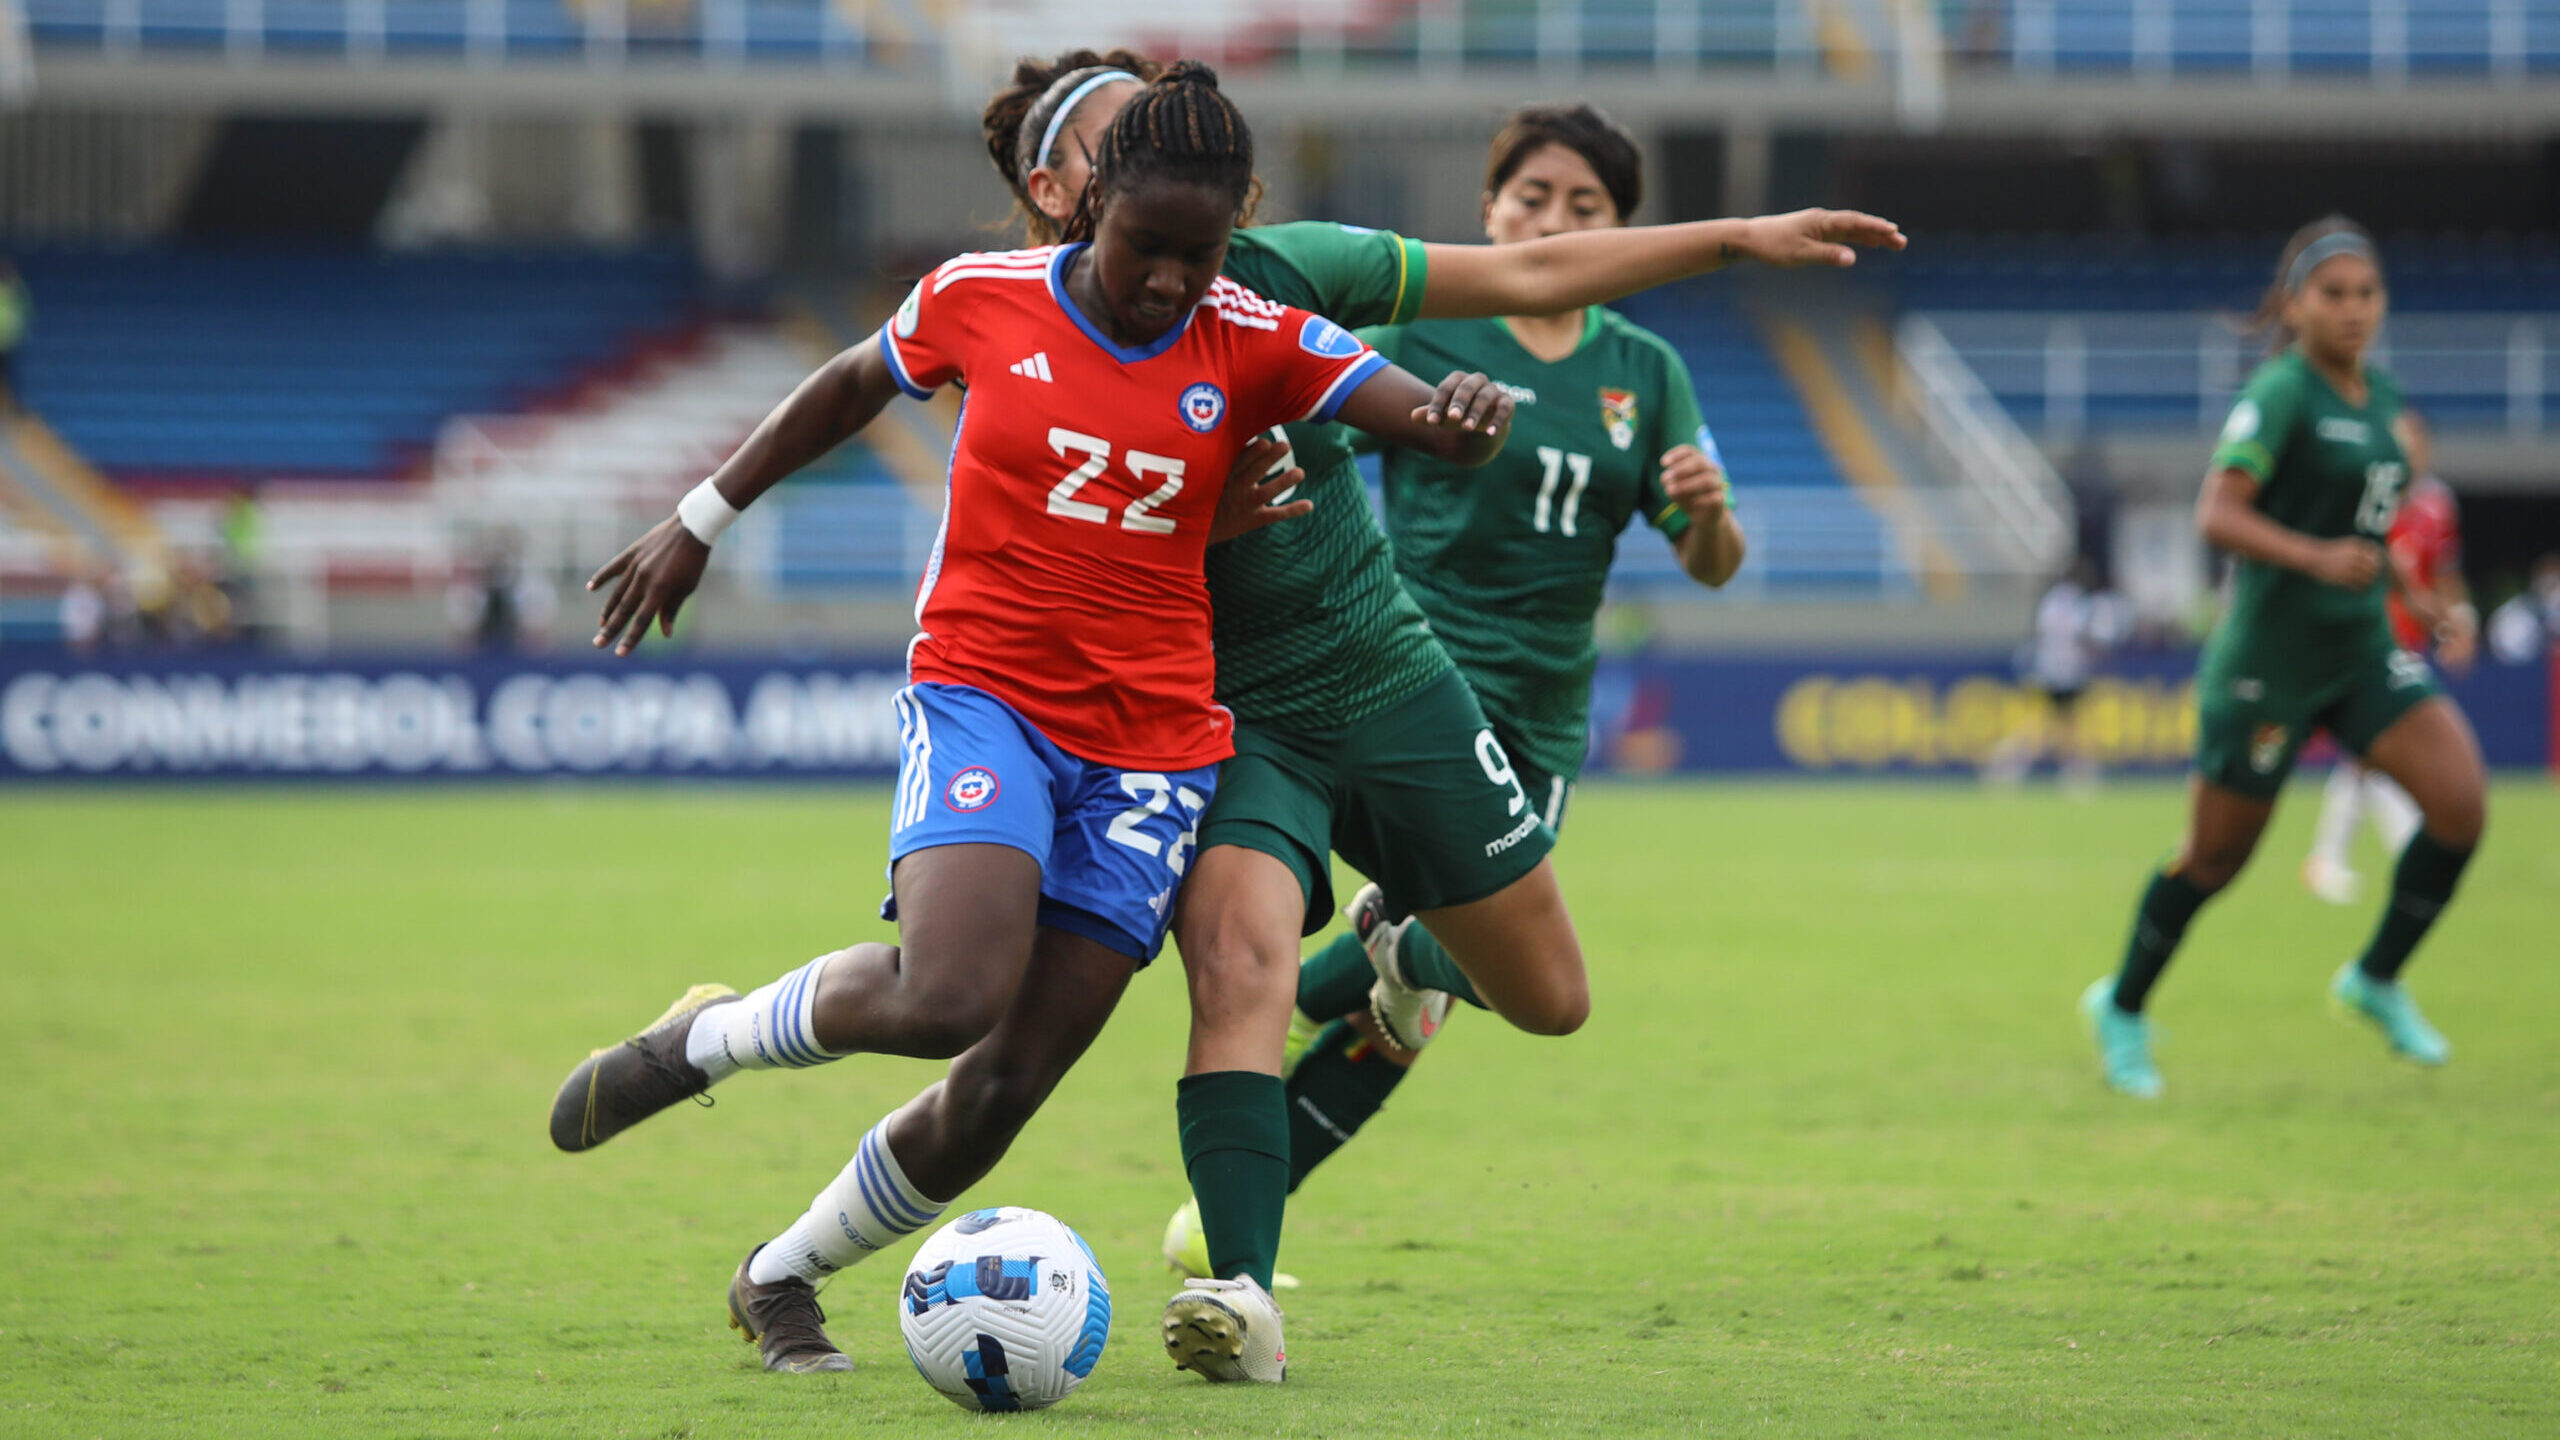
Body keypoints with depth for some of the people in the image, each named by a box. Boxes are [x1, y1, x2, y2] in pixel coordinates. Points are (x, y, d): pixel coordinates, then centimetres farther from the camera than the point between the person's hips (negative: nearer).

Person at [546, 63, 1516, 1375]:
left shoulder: (1254, 345, -2)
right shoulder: (980, 299, -2)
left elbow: (1438, 426, -12)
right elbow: (851, 387, 17)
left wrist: (1467, 414, -37)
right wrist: (701, 519, 22)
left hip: (1148, 743, 2)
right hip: (982, 690, -2)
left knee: (1000, 1094, 0)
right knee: (950, 996, -28)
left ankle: (781, 1277, 24)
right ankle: (701, 1040, 0)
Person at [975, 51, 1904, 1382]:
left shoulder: (1271, 272, -7)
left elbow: (1526, 277, -1)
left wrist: (1741, 238, -3)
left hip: (1393, 685, 3)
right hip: (1231, 717, -3)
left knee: (1547, 999, 13)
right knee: (1239, 960, -32)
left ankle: (1418, 959, 49)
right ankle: (1241, 1299, -34)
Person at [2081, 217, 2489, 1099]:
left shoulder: (2378, 396, 8)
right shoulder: (2281, 393, -16)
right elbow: (2217, 514, -26)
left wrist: (2404, 592, 21)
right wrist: (2316, 558, -38)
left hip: (2361, 650, 7)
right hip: (2270, 659, -7)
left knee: (2460, 801, -11)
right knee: (2215, 857, 5)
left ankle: (2377, 980, 8)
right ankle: (2123, 1010, 29)